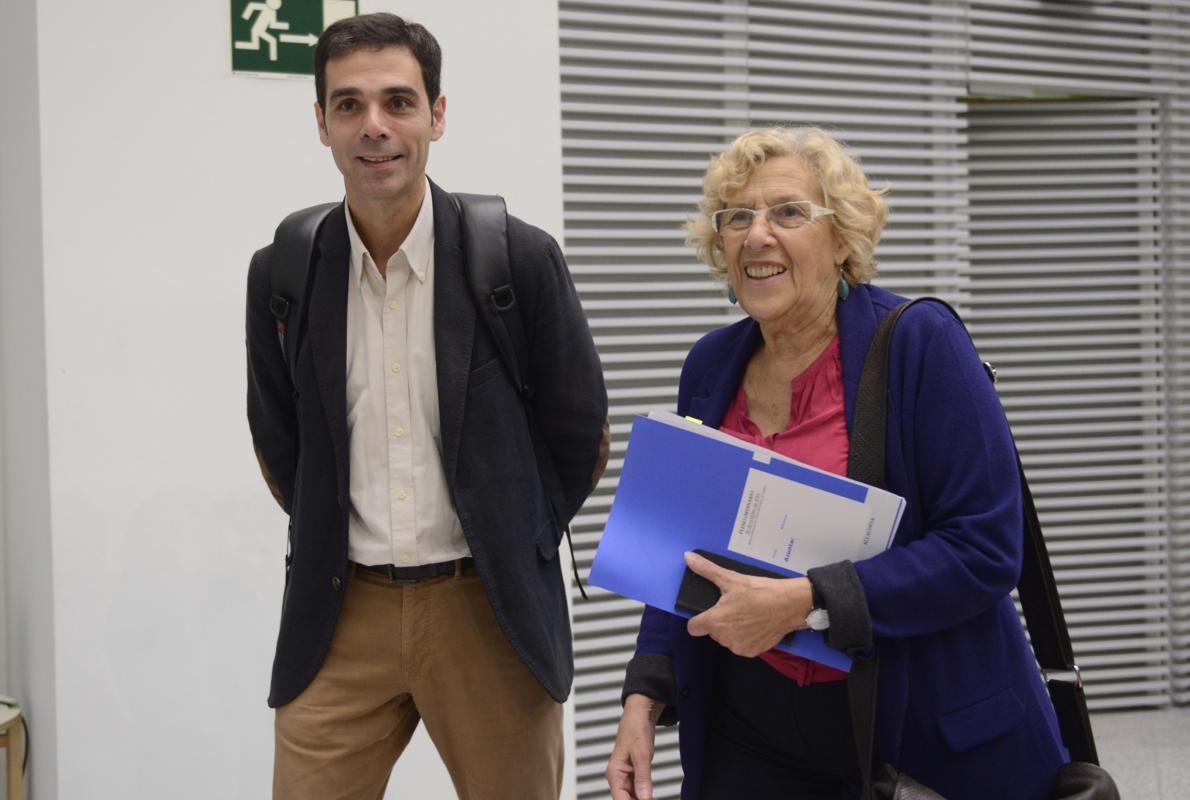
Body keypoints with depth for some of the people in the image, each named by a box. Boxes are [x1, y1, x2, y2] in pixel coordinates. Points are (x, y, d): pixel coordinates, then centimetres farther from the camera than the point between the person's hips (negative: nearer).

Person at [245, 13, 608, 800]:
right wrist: (334, 548, 12)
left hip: (490, 608, -1)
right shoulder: (281, 275, 0)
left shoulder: (522, 259, -8)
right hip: (340, 616, 2)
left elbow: (581, 439, 3)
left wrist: (513, 549, 8)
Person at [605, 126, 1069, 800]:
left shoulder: (921, 344, -13)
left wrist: (805, 603, -26)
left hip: (928, 739, -4)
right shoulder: (710, 366, 3)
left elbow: (986, 549, -19)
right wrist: (645, 697, -2)